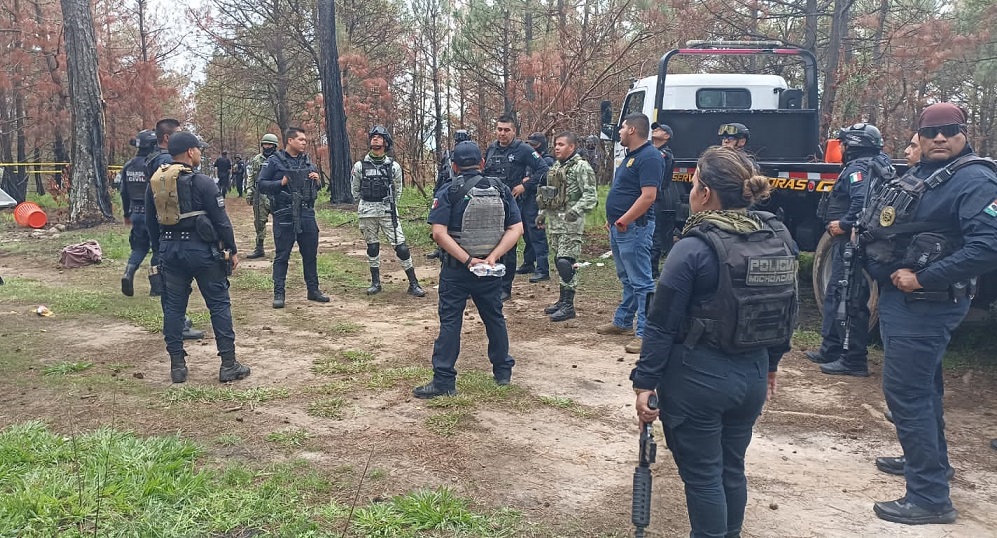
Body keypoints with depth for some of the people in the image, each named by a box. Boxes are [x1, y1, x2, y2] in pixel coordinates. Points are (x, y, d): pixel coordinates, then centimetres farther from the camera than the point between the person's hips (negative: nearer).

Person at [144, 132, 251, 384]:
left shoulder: (154, 183, 7)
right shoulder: (201, 182, -11)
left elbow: (151, 223, 14)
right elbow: (221, 220, -11)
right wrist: (232, 250, -2)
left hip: (169, 250, 6)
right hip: (201, 249, -6)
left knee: (173, 306, 11)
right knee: (219, 304, 2)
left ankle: (177, 366, 14)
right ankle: (228, 365, 3)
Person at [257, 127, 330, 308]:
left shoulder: (307, 161, 12)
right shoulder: (274, 161, -3)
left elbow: (315, 188, 22)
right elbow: (261, 185, -6)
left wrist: (317, 181, 0)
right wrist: (281, 183, -18)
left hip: (307, 214, 5)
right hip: (284, 216, -5)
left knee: (310, 254, 11)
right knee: (282, 256, 2)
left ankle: (313, 290, 23)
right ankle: (278, 293, 9)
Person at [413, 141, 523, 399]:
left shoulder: (448, 193, -8)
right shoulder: (501, 190, 2)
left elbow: (439, 234, -19)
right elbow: (516, 229, -7)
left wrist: (467, 259, -18)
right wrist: (493, 257, -13)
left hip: (455, 270, -3)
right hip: (490, 270, 3)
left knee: (450, 322, 2)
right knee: (494, 318, 18)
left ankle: (444, 381, 3)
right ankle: (503, 371, 29)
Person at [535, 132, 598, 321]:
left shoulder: (581, 167, -10)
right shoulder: (555, 167, 16)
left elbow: (590, 195, -17)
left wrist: (576, 210, -30)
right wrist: (543, 213, 21)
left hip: (571, 222, -8)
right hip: (554, 220, 9)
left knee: (566, 262, -11)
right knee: (558, 261, 12)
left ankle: (568, 305, -5)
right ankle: (563, 299, 22)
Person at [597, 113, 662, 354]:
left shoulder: (649, 157, -17)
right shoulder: (630, 155, 17)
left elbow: (648, 196, -25)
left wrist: (623, 221, -22)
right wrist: (612, 219, 18)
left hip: (634, 227, -11)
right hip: (619, 226, 11)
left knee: (641, 282, -8)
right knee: (627, 279, 20)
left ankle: (645, 332, -6)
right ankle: (622, 322, 32)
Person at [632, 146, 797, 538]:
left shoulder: (694, 248, -18)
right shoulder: (779, 238, 2)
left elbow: (662, 324, -16)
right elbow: (787, 313, 10)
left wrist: (645, 381, -9)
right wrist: (769, 366, 21)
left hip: (698, 377, -7)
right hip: (752, 374, 7)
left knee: (701, 475, 8)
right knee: (732, 468, 21)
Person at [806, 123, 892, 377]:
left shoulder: (858, 168, -13)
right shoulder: (872, 166, 20)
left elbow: (863, 202, -29)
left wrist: (844, 225, -19)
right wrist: (842, 224, 8)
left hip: (850, 242, -11)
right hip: (848, 242, 11)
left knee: (850, 300, -8)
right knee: (835, 295, 17)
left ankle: (854, 360, -3)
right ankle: (831, 350, 26)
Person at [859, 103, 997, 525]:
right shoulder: (918, 175, 13)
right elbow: (888, 231, 19)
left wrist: (921, 278, -24)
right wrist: (886, 273, 3)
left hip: (925, 304, -10)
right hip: (900, 298, 10)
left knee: (904, 392, -10)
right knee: (922, 386, 22)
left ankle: (930, 497, -3)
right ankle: (927, 459, 40)